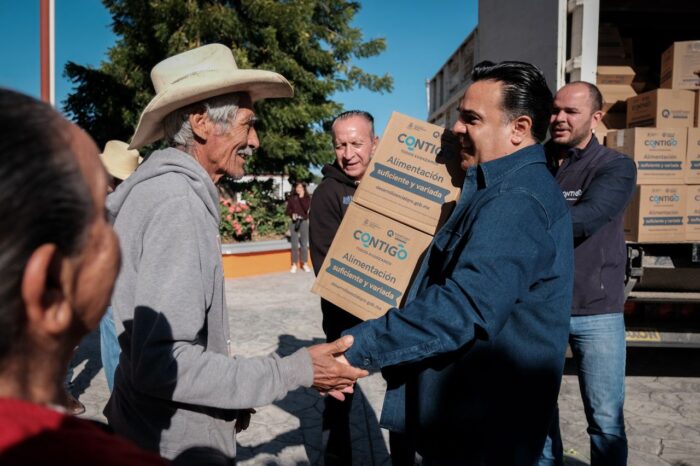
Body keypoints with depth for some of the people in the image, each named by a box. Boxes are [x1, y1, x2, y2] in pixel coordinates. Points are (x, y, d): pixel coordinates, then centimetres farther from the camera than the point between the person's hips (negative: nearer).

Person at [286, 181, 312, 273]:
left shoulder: (307, 198, 3)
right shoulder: (291, 197, 6)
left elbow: (306, 208, -12)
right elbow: (288, 210, 6)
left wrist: (302, 198, -13)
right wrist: (292, 214, -14)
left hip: (304, 221, 0)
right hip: (294, 222, 0)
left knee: (304, 244, 3)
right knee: (294, 244, 2)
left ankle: (304, 264, 12)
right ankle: (294, 264, 9)